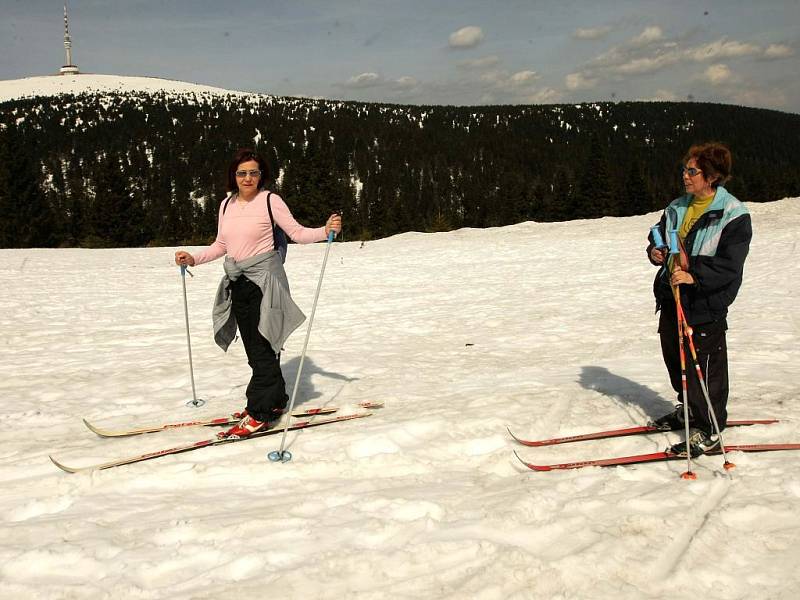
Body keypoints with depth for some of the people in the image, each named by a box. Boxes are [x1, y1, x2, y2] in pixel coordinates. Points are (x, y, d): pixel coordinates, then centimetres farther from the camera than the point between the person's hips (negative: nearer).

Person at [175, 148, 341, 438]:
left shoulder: (270, 200, -5)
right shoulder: (227, 204, 12)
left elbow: (297, 233, -7)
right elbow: (221, 246, 19)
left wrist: (326, 230, -23)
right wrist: (193, 259, 9)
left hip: (264, 281, -6)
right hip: (238, 282, 6)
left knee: (262, 347, -6)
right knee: (255, 348, 10)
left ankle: (260, 413, -1)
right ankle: (275, 401, 24)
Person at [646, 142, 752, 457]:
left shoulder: (733, 215, -11)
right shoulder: (677, 208, 10)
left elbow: (729, 265, -19)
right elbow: (659, 236, 23)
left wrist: (695, 276, -33)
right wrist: (655, 252, 0)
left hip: (707, 304, -7)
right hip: (672, 298, 8)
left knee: (705, 368, -3)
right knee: (675, 358, 18)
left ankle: (709, 430, 9)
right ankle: (687, 411, 38)